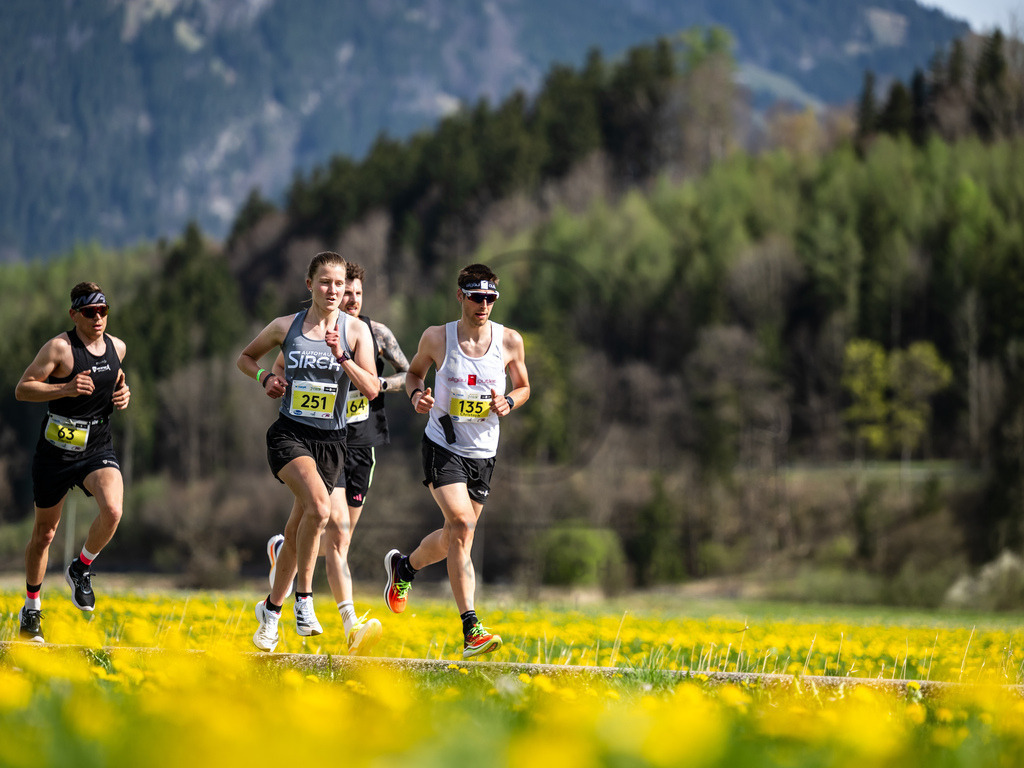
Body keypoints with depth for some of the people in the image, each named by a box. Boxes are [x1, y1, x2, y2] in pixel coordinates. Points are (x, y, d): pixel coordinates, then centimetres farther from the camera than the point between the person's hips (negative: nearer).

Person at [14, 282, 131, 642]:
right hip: (56, 449, -3)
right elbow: (22, 389, -12)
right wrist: (65, 389, -25)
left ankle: (81, 569, 2)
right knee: (44, 532, 10)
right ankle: (32, 607, 29)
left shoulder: (117, 347, 6)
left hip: (98, 448, 3)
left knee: (112, 510, -25)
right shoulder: (60, 347, -11)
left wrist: (123, 395, 4)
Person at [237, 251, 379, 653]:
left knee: (298, 530, 9)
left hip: (330, 439, 2)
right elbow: (246, 357, 18)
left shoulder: (355, 330, 1)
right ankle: (304, 599, -17)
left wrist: (341, 356, -18)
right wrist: (265, 377, -2)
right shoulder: (286, 326, 1)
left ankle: (272, 608, 29)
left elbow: (372, 389, -6)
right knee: (319, 506, -29)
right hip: (290, 433, -2)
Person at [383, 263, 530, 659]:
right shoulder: (437, 338, -7)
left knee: (453, 537, 12)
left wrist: (508, 402, -10)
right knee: (461, 524, -22)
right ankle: (471, 629, -24)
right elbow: (414, 371, 11)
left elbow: (523, 387, 12)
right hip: (443, 445, -4)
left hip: (484, 452, 4)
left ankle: (404, 566, 46)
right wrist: (416, 394, -11)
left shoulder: (510, 341, -3)